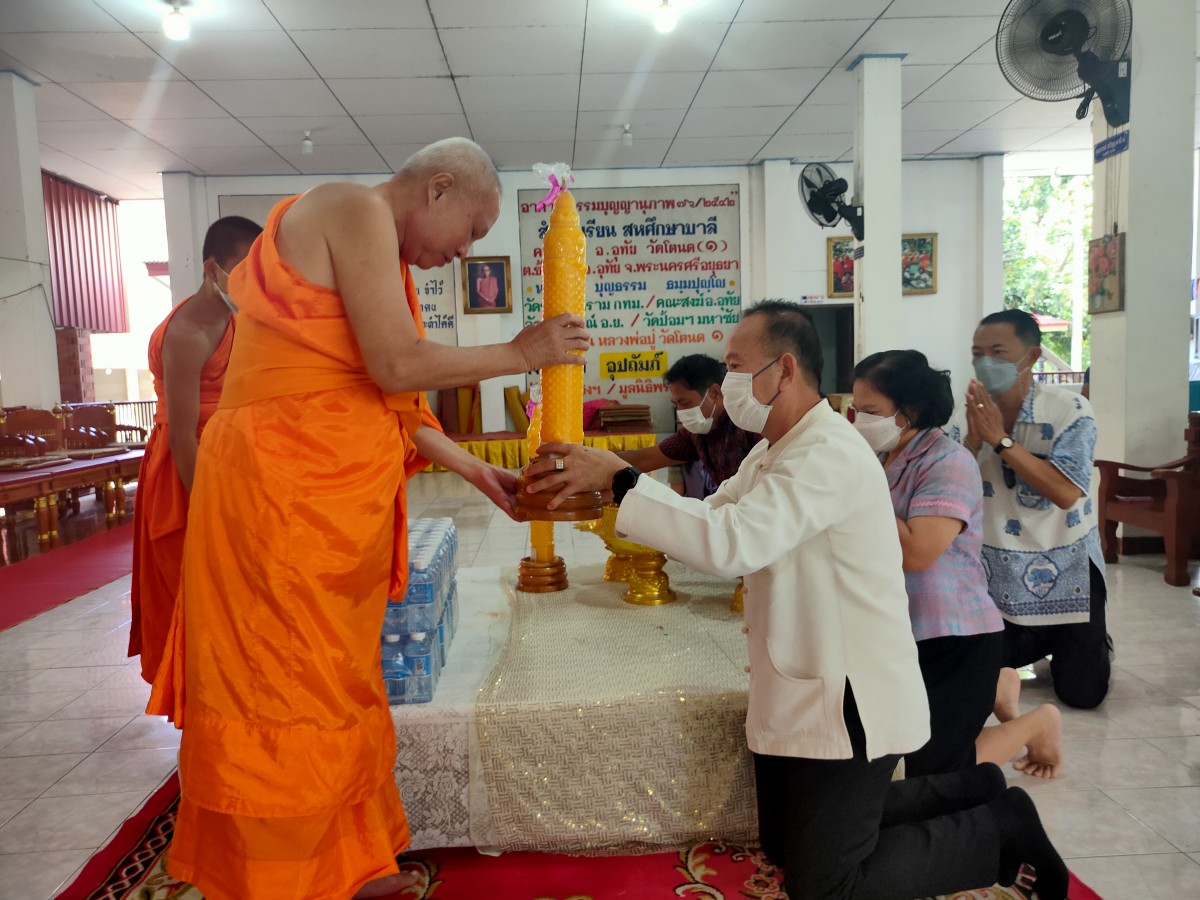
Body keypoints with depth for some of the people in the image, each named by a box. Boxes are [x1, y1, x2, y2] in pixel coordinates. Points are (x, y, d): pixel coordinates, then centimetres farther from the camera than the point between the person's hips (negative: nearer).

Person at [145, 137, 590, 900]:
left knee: (329, 686, 15)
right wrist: (522, 353, -5)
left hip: (325, 493, 10)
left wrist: (477, 473, 17)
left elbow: (378, 398, 17)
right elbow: (397, 367, -17)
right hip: (289, 488, -10)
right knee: (290, 691, 0)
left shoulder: (366, 238, 20)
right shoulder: (357, 211, -8)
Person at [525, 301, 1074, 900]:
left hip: (849, 704, -10)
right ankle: (967, 790, 30)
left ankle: (1000, 828, 18)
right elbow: (711, 518, 8)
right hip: (799, 695, 10)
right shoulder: (774, 451, 10)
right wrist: (604, 485, -4)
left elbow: (731, 543, -36)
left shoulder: (829, 455, -24)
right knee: (784, 848, 23)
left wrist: (620, 480, -32)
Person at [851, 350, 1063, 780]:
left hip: (955, 641, -8)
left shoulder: (949, 464, -19)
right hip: (900, 635, 8)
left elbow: (915, 554, -30)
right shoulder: (880, 460, 4)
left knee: (934, 776, -3)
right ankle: (994, 689, 35)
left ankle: (1040, 723, 23)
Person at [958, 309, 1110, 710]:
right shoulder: (967, 413, -5)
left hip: (1064, 570, -3)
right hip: (996, 572, 4)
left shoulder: (1070, 410, -17)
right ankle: (1040, 643, 39)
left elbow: (1065, 493, -29)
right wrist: (974, 437, -25)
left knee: (1082, 693, 4)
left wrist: (1000, 439, -29)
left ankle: (1090, 645, 36)